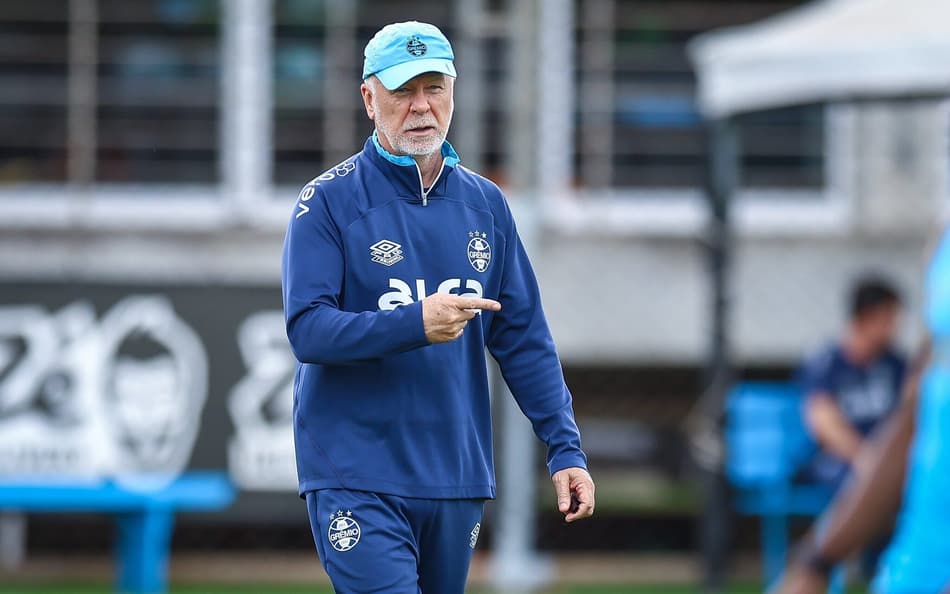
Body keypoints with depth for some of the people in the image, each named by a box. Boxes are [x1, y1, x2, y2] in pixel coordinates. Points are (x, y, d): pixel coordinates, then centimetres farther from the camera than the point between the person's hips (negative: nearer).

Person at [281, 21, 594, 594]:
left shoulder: (485, 203, 11)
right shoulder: (329, 201, -3)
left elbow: (524, 338, 12)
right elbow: (308, 330, -13)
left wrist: (565, 447, 3)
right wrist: (416, 325, -27)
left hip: (459, 479, 5)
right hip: (356, 477, -5)